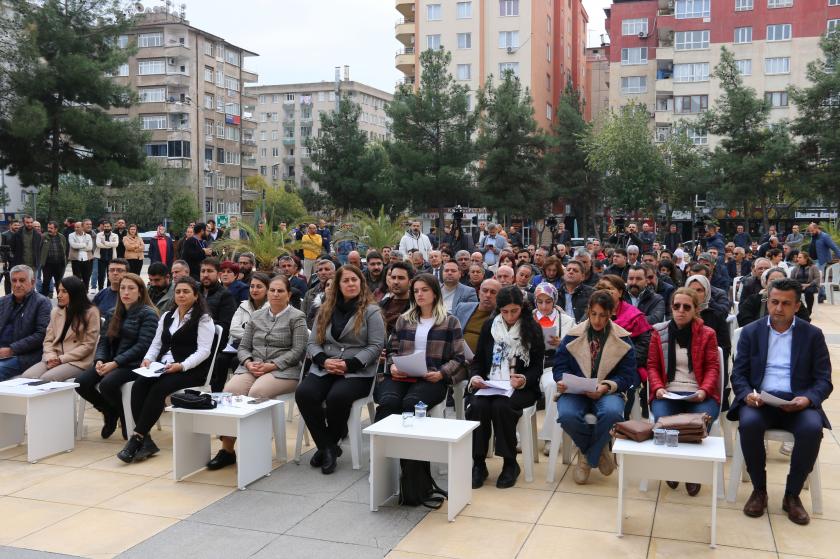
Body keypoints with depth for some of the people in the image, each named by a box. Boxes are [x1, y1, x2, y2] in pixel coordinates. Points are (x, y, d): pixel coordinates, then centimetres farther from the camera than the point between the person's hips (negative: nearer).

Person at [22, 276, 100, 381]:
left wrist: (62, 359, -12)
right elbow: (48, 340, 12)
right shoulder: (56, 312, 16)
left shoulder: (90, 312, -3)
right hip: (54, 360, 6)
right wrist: (51, 357, -9)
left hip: (77, 361, -5)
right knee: (27, 376, -21)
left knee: (46, 378, -29)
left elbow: (88, 345, -7)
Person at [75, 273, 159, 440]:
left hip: (134, 364, -7)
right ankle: (110, 412, 9)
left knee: (107, 384, -32)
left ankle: (124, 415, -1)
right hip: (110, 363, 7)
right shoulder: (112, 314, 18)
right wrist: (99, 361, -8)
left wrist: (115, 363, -19)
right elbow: (103, 341, 14)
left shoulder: (148, 314, -4)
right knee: (81, 382, -16)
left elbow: (142, 345, -13)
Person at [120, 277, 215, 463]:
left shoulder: (203, 319, 0)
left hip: (191, 371, -6)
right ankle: (145, 441, -26)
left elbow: (203, 351, -9)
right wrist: (148, 359, -1)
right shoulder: (167, 317, 22)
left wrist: (181, 366, -22)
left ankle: (137, 438, -27)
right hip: (163, 367, 6)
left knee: (158, 389, -31)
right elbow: (156, 344, 20)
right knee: (138, 386, -23)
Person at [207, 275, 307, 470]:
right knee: (229, 390, -26)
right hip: (252, 367, 4)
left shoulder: (296, 317, 5)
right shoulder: (257, 316, 20)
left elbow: (297, 350, -5)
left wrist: (272, 365, -15)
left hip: (283, 371, -4)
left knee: (256, 392, -35)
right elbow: (243, 347, 18)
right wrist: (248, 362, -5)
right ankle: (227, 449, -21)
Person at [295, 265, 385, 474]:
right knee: (303, 393, -27)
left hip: (358, 372, -4)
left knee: (337, 397, -34)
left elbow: (376, 346, -3)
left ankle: (328, 445, -7)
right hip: (324, 368, 4)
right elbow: (312, 343, 15)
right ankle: (327, 447, -12)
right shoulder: (325, 310, 17)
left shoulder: (371, 311, 4)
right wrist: (324, 361, -8)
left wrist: (349, 364, -15)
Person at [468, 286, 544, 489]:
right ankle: (478, 463, -16)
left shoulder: (533, 329, 3)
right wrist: (475, 377, -7)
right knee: (477, 406, -29)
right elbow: (477, 360, 14)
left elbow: (537, 367, 2)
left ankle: (510, 464, -15)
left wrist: (524, 380, -18)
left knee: (501, 406, -33)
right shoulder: (489, 327, 9)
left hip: (521, 388, -2)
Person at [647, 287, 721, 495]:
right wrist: (658, 388, -10)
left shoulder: (707, 334, 8)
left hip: (699, 394, 0)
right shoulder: (659, 332, 11)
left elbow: (712, 367, 3)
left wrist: (704, 391, -15)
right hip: (667, 393, 1)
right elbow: (652, 365, 9)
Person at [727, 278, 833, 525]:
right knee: (749, 423, -32)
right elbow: (738, 374, 6)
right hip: (759, 401, 0)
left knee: (812, 427, -32)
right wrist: (748, 394, -16)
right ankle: (759, 490, -11)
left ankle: (792, 495, -11)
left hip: (797, 403, 0)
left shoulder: (813, 335, 7)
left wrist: (807, 399, -18)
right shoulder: (750, 332, 9)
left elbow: (824, 380, 4)